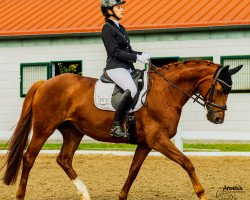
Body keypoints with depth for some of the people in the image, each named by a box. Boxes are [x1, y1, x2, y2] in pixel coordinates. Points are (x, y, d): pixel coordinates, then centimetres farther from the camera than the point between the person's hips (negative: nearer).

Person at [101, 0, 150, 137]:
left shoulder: (121, 28, 21)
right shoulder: (107, 28, -6)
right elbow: (115, 52, -14)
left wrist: (142, 54, 3)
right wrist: (137, 58, -15)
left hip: (128, 68, 10)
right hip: (115, 67, -10)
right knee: (131, 90, -33)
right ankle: (116, 126, -30)